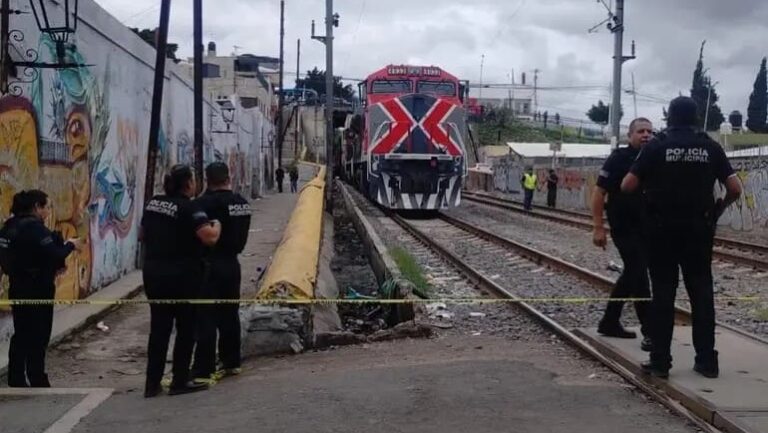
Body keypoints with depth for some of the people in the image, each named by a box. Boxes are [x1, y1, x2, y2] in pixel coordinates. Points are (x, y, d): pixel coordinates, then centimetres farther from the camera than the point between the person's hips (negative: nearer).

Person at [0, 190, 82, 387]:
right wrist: (71, 245, -6)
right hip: (37, 291, -8)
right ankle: (37, 382, 9)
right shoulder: (34, 227, -18)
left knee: (21, 335, 14)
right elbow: (54, 255, -23)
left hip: (19, 288, 9)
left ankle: (16, 381, 19)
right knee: (38, 337, 2)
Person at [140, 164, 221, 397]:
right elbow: (209, 237, -24)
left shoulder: (153, 203, 9)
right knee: (186, 328, 6)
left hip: (153, 273, 7)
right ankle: (180, 381, 10)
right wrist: (216, 225, -4)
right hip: (182, 276, -7)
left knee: (158, 328, 12)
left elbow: (142, 235, 21)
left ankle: (152, 383, 14)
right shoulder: (189, 207, -14)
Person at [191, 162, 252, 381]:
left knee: (206, 318, -4)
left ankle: (203, 370, -2)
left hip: (210, 265, -7)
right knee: (229, 314, 16)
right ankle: (231, 362, 25)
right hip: (231, 263, 7)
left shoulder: (205, 203, -17)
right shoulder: (241, 202, 5)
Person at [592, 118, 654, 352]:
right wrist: (598, 227, -16)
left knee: (631, 275, 14)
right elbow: (599, 193, -10)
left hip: (648, 229, 7)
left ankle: (609, 322, 26)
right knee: (638, 277, -8)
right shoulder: (618, 159, -9)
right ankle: (649, 331, -6)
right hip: (624, 229, -7)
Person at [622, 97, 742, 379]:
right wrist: (719, 207, 17)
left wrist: (649, 184, 12)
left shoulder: (656, 146, -4)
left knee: (663, 293, 2)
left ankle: (660, 361, 3)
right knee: (701, 292, 7)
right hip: (699, 228, 2)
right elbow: (735, 188, 0)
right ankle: (707, 360, 9)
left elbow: (627, 186, -8)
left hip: (664, 228, -2)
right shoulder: (710, 147, 2)